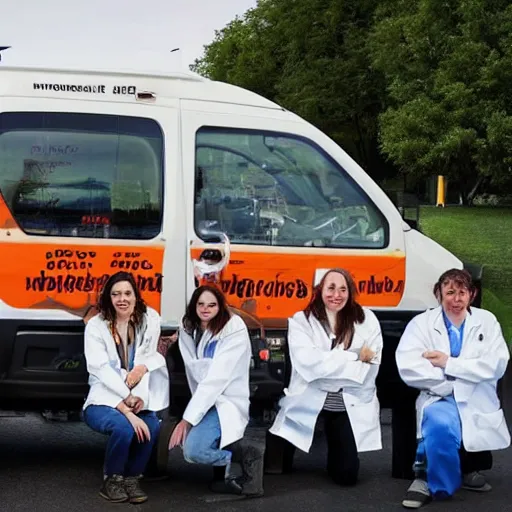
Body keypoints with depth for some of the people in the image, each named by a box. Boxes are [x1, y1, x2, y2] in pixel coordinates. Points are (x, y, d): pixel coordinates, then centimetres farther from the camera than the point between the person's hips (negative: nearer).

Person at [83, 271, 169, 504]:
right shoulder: (96, 326, -6)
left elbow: (144, 364, -3)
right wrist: (126, 402, -27)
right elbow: (102, 371, -16)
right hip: (103, 401, -2)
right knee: (124, 426, -34)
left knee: (151, 426, -30)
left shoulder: (149, 320, 0)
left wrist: (139, 397, -20)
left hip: (135, 402, 2)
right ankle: (111, 481, -8)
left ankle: (132, 478, -7)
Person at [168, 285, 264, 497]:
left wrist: (187, 418, -23)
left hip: (228, 402, -7)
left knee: (193, 449, -29)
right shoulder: (188, 329, 5)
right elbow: (194, 370, -3)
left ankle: (247, 456, -5)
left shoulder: (234, 330, -13)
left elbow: (217, 378, -20)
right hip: (205, 402, 7)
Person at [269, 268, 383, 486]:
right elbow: (308, 363, -21)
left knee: (346, 475, -2)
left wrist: (326, 366, -15)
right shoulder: (301, 321, -5)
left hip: (351, 407, 1)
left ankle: (335, 449, 34)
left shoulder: (366, 320, -2)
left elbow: (370, 371, -9)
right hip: (309, 401, -1)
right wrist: (356, 358, -19)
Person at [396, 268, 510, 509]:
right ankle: (435, 481, -11)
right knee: (441, 424, -35)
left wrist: (449, 363, -9)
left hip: (477, 401, 2)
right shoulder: (422, 323, 5)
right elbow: (408, 367, -9)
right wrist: (451, 384, -12)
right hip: (439, 398, -2)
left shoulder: (486, 321, 10)